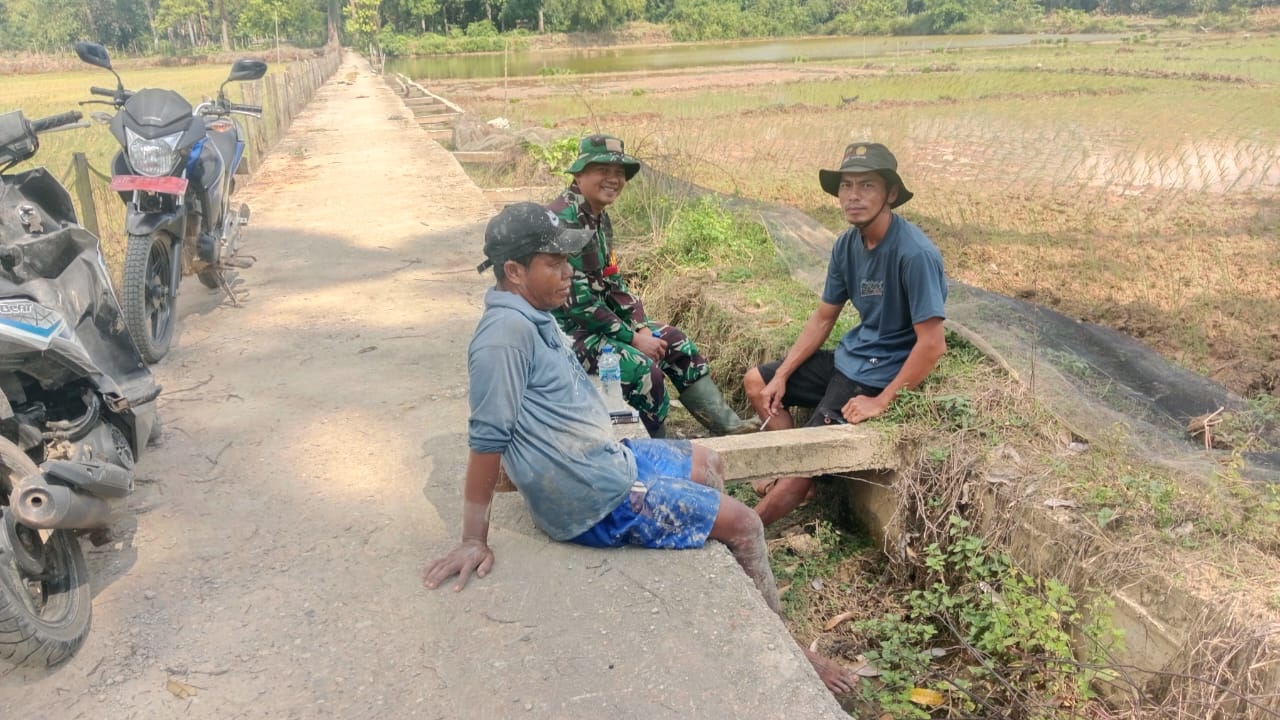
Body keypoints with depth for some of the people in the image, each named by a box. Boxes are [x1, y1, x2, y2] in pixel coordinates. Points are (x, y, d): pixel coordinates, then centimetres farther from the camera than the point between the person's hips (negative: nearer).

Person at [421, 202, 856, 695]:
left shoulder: (531, 317, 4)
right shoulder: (506, 330, -26)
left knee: (708, 464, 24)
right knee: (742, 523, -3)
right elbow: (488, 437, -26)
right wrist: (474, 540, -23)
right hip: (596, 501, -10)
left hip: (608, 459, 10)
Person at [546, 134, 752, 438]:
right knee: (642, 369, -24)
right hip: (565, 327, -10)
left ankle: (729, 426, 9)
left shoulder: (600, 218, 9)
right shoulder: (565, 219, -22)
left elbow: (612, 284, 13)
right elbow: (578, 300, -25)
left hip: (597, 318, 10)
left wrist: (642, 328, -2)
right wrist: (632, 338, -18)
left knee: (676, 343, 6)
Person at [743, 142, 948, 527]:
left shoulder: (914, 253, -25)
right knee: (757, 382, 13)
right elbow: (823, 317, 8)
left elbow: (932, 344, -26)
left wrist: (881, 402, -22)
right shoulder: (847, 245, -1)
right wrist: (782, 375, 1)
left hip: (881, 375, -9)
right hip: (848, 357, 9)